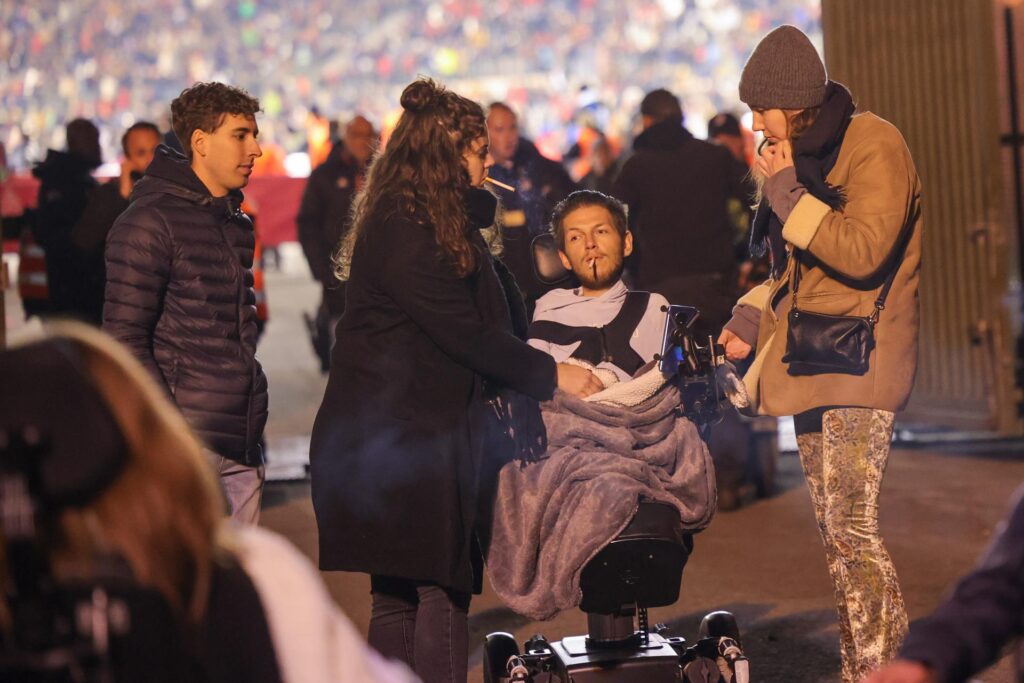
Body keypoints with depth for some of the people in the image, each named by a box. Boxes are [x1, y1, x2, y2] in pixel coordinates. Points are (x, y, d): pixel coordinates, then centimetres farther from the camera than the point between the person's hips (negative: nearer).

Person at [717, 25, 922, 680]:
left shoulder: (873, 146, -10)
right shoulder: (802, 155, 16)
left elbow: (861, 251, -22)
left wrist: (787, 190, -15)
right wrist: (751, 319, 10)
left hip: (859, 359, -9)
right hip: (810, 358, 9)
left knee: (852, 528, -16)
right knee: (834, 534, 8)